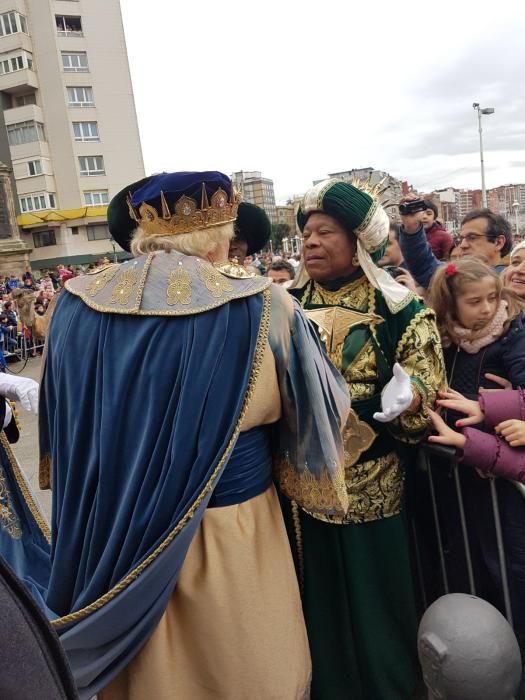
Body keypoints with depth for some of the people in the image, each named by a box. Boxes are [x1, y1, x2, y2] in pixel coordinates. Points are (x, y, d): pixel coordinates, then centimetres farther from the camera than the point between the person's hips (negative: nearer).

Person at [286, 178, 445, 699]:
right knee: (314, 598, 19)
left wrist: (407, 397, -28)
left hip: (367, 484, -3)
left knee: (370, 600, 13)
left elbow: (427, 387, -9)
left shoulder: (398, 310, -7)